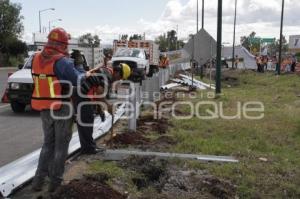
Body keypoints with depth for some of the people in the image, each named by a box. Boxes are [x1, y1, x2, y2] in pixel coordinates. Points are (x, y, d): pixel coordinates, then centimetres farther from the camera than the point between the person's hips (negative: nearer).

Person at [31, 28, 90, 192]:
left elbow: (42, 79, 6)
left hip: (44, 109, 6)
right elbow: (77, 80, -13)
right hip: (62, 108, -6)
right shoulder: (62, 61, -18)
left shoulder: (37, 59, 3)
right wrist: (86, 75, 7)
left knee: (48, 143, 20)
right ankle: (55, 181, 17)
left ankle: (39, 179, 17)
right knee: (61, 145, 9)